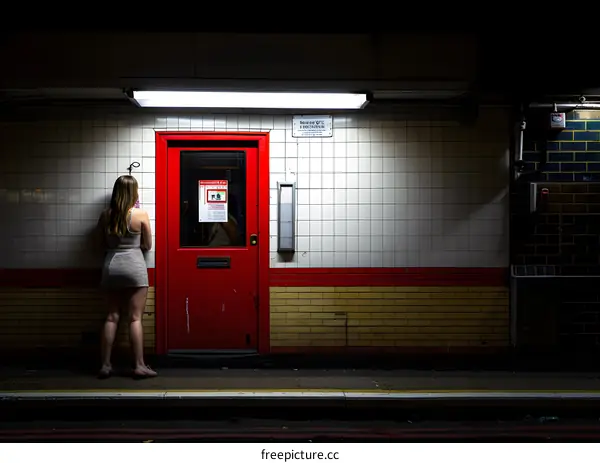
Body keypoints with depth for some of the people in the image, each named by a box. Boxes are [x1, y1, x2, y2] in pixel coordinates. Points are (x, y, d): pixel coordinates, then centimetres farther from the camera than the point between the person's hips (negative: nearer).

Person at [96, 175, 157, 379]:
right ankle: (139, 365, 1)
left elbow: (103, 244, 11)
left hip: (111, 266, 4)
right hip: (134, 266, -3)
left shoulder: (105, 215, 2)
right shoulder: (141, 215, -7)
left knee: (112, 317, 9)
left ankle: (105, 365, 11)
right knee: (135, 318, 0)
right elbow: (147, 246, 3)